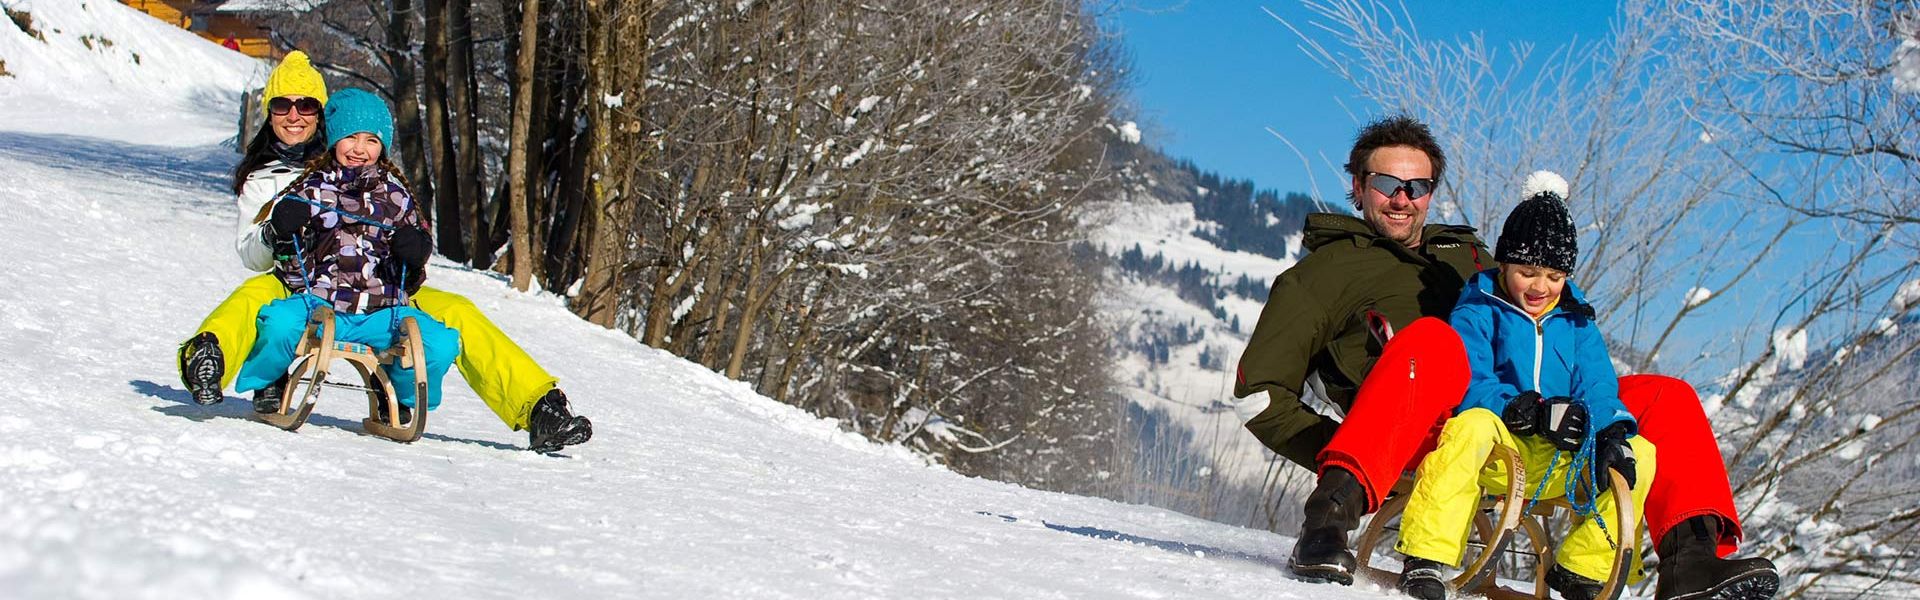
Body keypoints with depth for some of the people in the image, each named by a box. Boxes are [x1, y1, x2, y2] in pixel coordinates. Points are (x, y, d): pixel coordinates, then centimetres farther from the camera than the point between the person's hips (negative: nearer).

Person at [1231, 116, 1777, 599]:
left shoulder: (1465, 256, 31)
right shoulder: (1332, 267, 14)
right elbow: (1259, 392, 5)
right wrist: (1341, 460, -9)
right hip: (1426, 435, -6)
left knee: (1668, 397, 0)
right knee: (1432, 338, -38)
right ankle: (1332, 514, -51)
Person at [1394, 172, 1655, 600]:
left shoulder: (1576, 323, 16)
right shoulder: (1478, 312, 1)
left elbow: (1597, 389, 7)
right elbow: (1466, 386, -14)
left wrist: (1611, 433, -16)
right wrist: (1530, 412, -29)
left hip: (1557, 463, 5)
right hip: (1494, 450, -5)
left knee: (1641, 455, -12)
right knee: (1472, 424, -37)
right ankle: (1425, 557, -36)